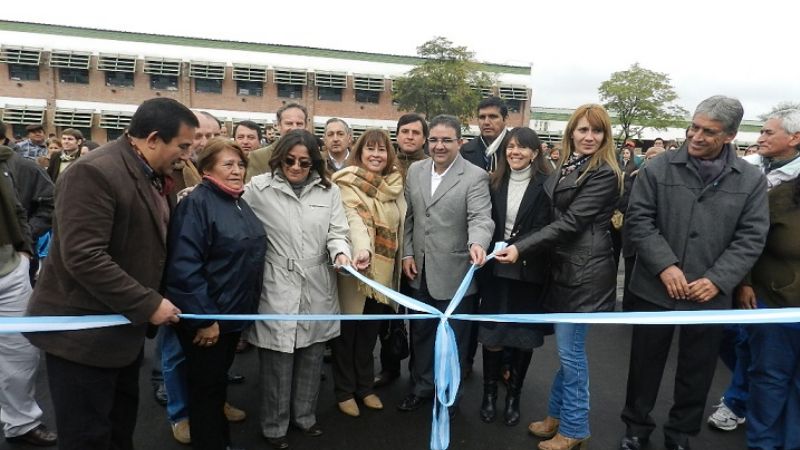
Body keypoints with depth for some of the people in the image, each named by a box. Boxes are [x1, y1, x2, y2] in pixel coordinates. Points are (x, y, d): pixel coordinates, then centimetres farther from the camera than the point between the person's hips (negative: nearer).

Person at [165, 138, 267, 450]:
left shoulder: (239, 204, 9)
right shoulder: (196, 203, -17)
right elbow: (184, 266, -25)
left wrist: (247, 307, 15)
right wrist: (203, 318, -24)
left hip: (234, 313, 8)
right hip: (207, 317, -8)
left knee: (219, 380, 22)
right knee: (206, 387, 7)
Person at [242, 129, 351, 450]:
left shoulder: (329, 190, 6)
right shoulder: (259, 187, -2)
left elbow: (337, 232, 2)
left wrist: (340, 252, -15)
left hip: (317, 290, 4)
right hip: (277, 289, -3)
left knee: (311, 357, 16)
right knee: (277, 361, 5)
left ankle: (304, 415, 38)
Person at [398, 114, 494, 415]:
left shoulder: (475, 176, -11)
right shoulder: (415, 170, 4)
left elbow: (481, 218, -22)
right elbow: (408, 216, 9)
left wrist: (477, 243, -42)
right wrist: (407, 254, 3)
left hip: (454, 272, -5)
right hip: (420, 270, 5)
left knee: (452, 337, 11)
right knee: (421, 332, 19)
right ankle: (422, 386, 39)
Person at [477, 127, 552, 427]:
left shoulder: (545, 185, -4)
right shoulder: (496, 183, 7)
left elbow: (543, 229, -8)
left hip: (528, 272, -2)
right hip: (496, 269, 3)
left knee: (523, 336, 8)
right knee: (492, 334, 5)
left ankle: (513, 397, 24)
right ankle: (489, 393, 22)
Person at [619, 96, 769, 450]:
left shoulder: (751, 180, 0)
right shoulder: (658, 168, -4)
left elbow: (750, 238, -2)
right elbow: (638, 219, -7)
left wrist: (718, 280, -13)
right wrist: (665, 266, -17)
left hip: (710, 295, 1)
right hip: (655, 288, -1)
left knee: (697, 370, 15)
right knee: (645, 363, 13)